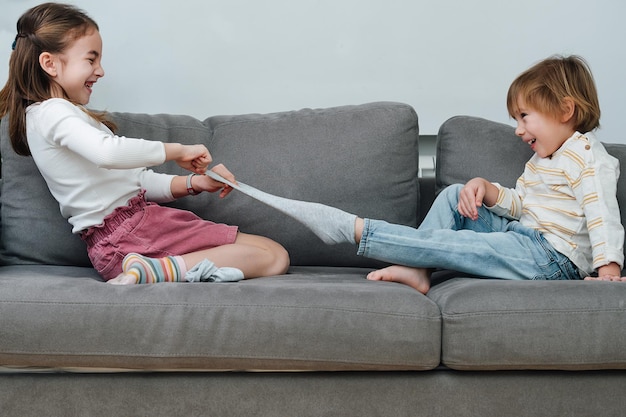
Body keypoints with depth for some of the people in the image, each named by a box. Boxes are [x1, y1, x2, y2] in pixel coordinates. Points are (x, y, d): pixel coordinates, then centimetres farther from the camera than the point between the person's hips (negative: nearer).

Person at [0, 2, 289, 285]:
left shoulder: (70, 113, 25)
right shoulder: (53, 112, -7)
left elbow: (135, 180, 18)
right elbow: (107, 152, -29)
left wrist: (193, 183, 3)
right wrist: (176, 150, -16)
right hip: (124, 236, -10)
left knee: (276, 255, -1)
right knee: (272, 257, -14)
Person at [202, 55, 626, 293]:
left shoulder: (586, 156, -7)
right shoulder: (541, 160, 23)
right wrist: (485, 187, 0)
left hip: (551, 255, -9)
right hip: (521, 233, 9)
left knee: (446, 244, -24)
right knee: (454, 195, 4)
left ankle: (352, 228, -23)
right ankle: (417, 270, -14)